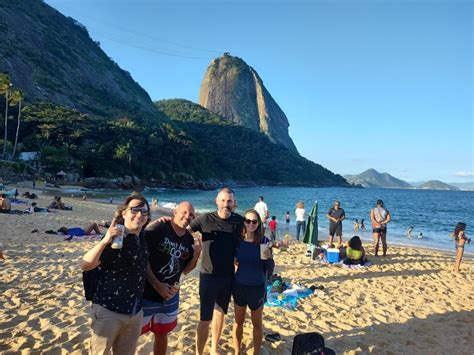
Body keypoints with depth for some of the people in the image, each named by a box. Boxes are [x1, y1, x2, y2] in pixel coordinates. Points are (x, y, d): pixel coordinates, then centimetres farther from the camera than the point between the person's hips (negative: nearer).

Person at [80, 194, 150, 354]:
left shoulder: (143, 239, 1)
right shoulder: (114, 239, -17)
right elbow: (85, 266, -24)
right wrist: (104, 241, -37)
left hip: (136, 313, 6)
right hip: (109, 311, -6)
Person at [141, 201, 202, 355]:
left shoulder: (189, 240, 2)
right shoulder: (157, 228, -16)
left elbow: (185, 270, 10)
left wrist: (196, 254, -7)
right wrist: (157, 285, -18)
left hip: (170, 296, 5)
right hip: (146, 294, -5)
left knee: (162, 334, 19)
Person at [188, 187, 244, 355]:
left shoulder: (240, 221, -5)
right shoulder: (205, 219, -13)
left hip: (228, 276, 3)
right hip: (208, 276, -3)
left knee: (220, 313, 20)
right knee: (205, 319, 0)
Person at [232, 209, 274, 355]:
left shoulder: (264, 241, -13)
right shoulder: (237, 240, -8)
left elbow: (270, 268, -9)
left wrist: (268, 258, -27)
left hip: (257, 287, -1)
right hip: (239, 286, 2)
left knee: (257, 323, 15)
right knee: (238, 321, 16)